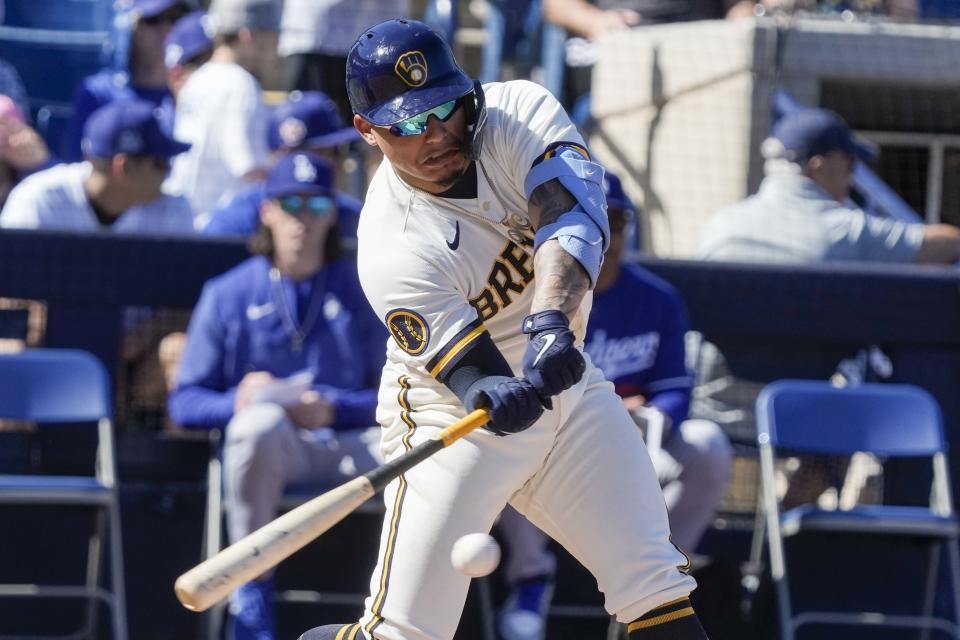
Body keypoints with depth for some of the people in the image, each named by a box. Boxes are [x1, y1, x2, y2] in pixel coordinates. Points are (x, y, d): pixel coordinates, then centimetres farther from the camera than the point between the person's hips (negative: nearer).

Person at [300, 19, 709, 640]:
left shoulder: (520, 113, -13)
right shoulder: (392, 250, -23)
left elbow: (572, 215, -30)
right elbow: (473, 375, -28)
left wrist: (550, 321, -46)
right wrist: (497, 398, -52)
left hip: (557, 372, 4)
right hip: (453, 413, -4)